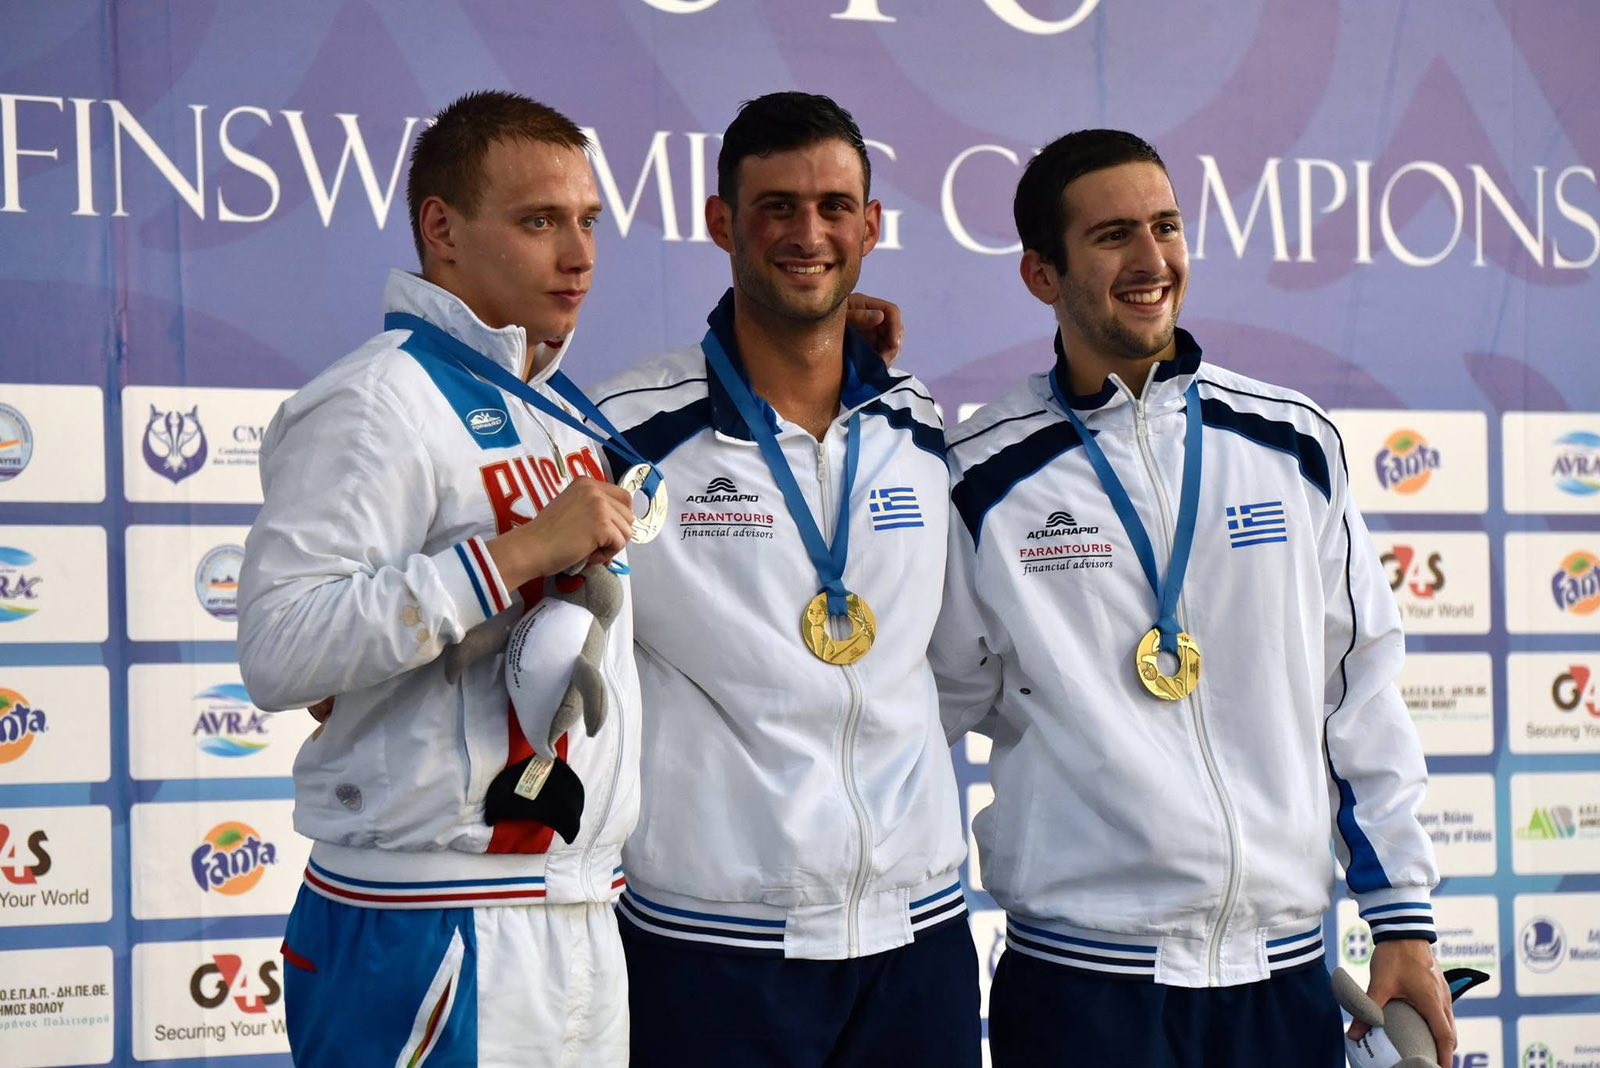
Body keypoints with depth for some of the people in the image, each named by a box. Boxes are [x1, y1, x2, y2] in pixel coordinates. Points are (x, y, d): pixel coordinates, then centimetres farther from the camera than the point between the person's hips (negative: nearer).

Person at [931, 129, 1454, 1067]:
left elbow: (1364, 693, 8)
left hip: (1287, 969, 3)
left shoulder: (1297, 445, 5)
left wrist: (1403, 916, 6)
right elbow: (937, 707, 8)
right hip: (1081, 979, -2)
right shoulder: (985, 478, -3)